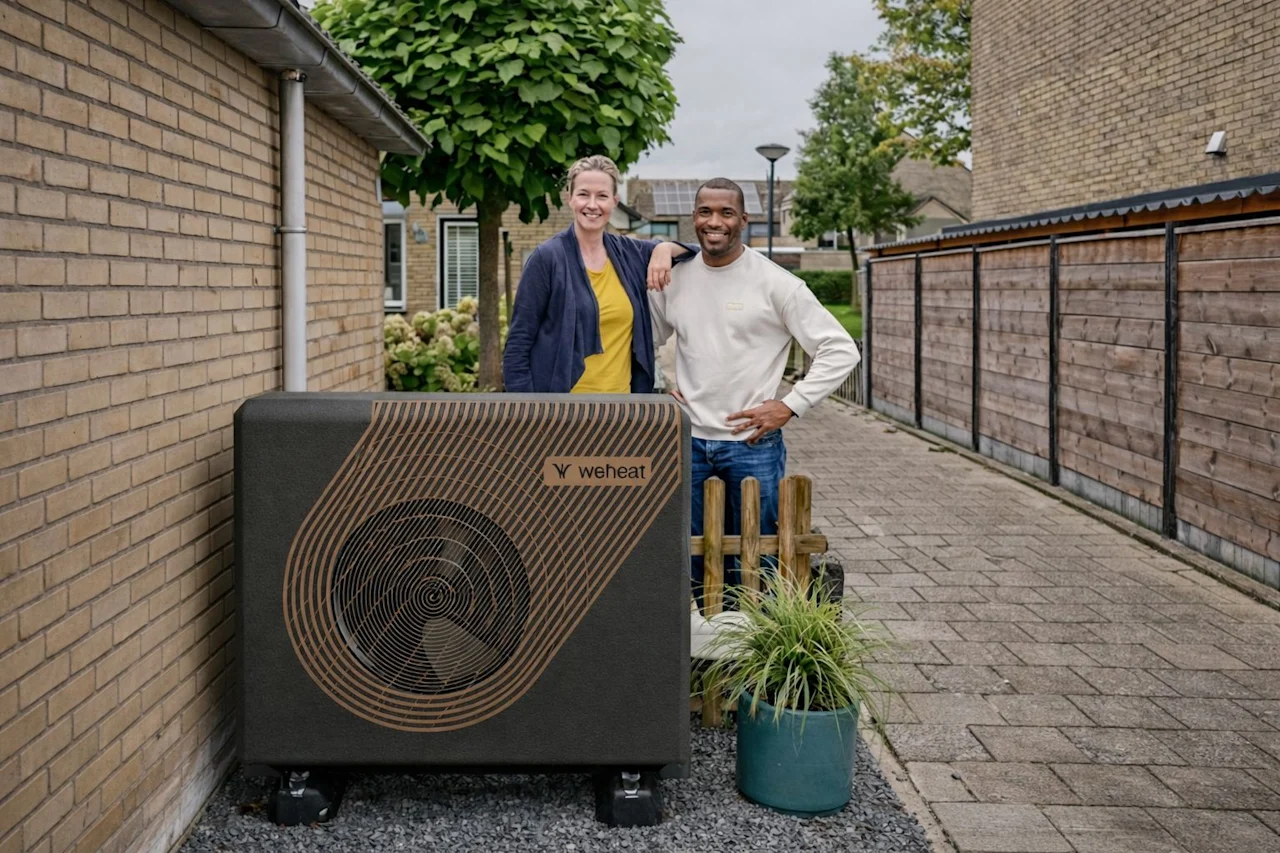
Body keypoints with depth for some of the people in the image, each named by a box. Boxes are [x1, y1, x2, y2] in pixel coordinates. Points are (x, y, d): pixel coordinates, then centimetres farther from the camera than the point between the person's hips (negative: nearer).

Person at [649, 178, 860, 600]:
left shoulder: (775, 283, -5)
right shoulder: (673, 280, 6)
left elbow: (840, 350, -6)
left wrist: (790, 405, -10)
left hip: (753, 443, -3)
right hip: (688, 441, 4)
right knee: (688, 564, 10)